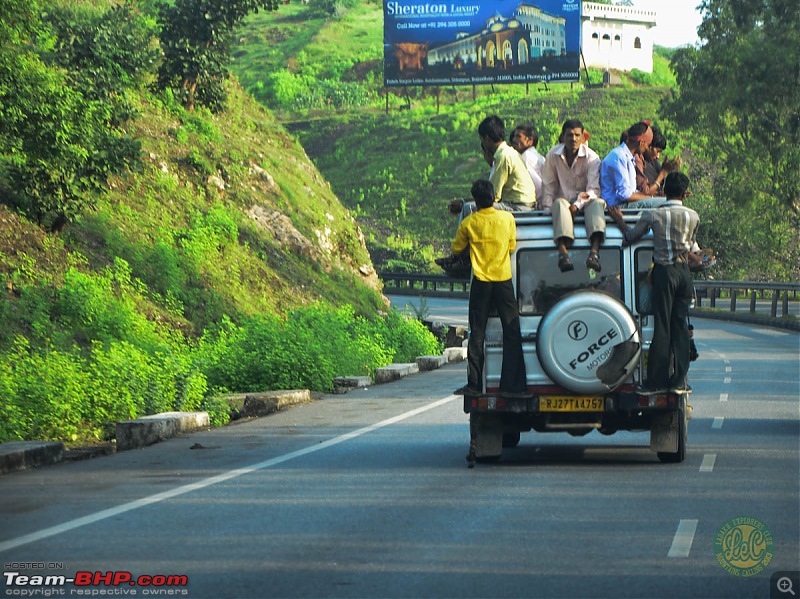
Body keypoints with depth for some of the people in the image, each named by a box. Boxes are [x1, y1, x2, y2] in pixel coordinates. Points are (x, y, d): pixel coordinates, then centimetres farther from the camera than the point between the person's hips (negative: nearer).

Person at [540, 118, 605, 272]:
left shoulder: (591, 157, -4)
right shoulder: (553, 155, 0)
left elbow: (594, 189, -10)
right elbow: (548, 185, 6)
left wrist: (578, 205, -24)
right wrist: (547, 208, -8)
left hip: (585, 201, 0)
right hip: (564, 200, 0)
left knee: (597, 202, -34)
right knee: (560, 203, -35)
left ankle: (595, 250, -57)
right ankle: (563, 250, -59)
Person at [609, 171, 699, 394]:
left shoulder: (653, 215, -9)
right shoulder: (693, 217, 0)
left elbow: (630, 237, 2)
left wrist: (619, 219, 18)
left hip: (664, 272, -3)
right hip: (684, 272, 3)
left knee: (662, 327, 0)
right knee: (681, 326, 8)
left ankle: (657, 382, 0)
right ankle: (678, 381, 7)